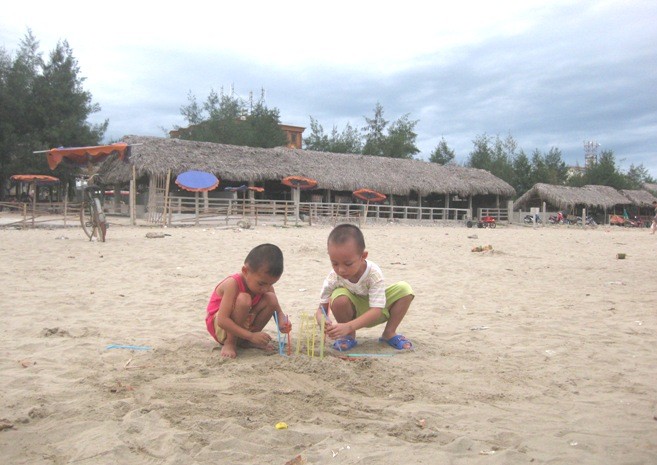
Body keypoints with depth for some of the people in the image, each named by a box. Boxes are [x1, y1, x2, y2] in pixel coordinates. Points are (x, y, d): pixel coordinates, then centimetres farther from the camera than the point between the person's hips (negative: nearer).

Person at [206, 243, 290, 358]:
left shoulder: (265, 286, -11)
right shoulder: (233, 284, -30)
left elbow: (278, 311, -3)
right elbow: (222, 321, -34)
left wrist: (282, 321, -27)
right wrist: (251, 335, -37)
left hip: (244, 324, 6)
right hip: (219, 327, -6)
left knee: (271, 299, -16)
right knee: (243, 299, -35)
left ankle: (245, 341, -3)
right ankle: (229, 343, -16)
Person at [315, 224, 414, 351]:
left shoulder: (374, 273, -32)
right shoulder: (333, 278, -25)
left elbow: (376, 310, -37)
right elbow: (321, 310, -18)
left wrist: (348, 326, -52)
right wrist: (324, 323, -46)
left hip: (373, 315, 0)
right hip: (353, 313, 0)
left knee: (404, 289, -23)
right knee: (339, 298, -34)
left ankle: (389, 333, -5)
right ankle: (349, 336, -7)